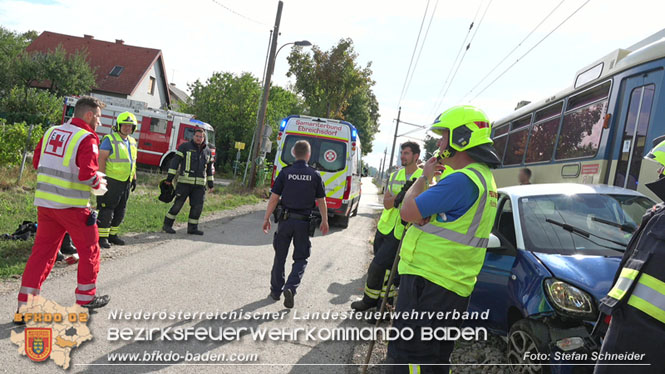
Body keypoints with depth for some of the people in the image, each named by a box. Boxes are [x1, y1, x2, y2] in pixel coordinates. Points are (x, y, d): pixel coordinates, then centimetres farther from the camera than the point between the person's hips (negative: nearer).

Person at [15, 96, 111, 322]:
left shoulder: (51, 132, 8)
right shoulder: (87, 139, -15)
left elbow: (37, 162, 14)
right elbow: (87, 174, -22)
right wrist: (99, 184, -3)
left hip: (44, 202, 7)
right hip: (72, 206, -7)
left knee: (42, 251, 12)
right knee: (89, 250, 12)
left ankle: (24, 305, 11)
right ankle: (86, 298, 24)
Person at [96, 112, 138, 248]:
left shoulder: (132, 142, 14)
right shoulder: (110, 139, -9)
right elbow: (101, 159, -14)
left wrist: (134, 179, 19)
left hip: (125, 182, 8)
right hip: (111, 181, -8)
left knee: (120, 211, 12)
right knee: (107, 209, -4)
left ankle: (112, 234, 23)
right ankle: (102, 237, 3)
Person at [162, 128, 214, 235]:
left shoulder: (207, 151, 13)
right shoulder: (185, 147, -1)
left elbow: (209, 169, 20)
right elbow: (175, 161, -4)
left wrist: (210, 184, 18)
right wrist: (169, 178, -8)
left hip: (199, 185, 4)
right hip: (185, 182, -4)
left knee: (197, 206, 2)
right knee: (178, 204, -2)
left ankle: (192, 228, 13)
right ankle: (167, 225, 11)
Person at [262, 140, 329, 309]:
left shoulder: (285, 173, -4)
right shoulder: (315, 175, -3)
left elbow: (274, 198, -4)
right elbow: (321, 201, 2)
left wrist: (266, 218, 4)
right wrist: (324, 221, 14)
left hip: (286, 219, 1)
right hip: (304, 222, 0)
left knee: (280, 256, 14)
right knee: (301, 258, 9)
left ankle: (276, 290, 22)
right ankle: (290, 288, -9)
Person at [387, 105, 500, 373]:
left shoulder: (462, 180, -20)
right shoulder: (484, 177, 15)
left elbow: (408, 212, -21)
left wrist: (424, 177, -5)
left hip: (429, 284, -10)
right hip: (455, 288, 10)